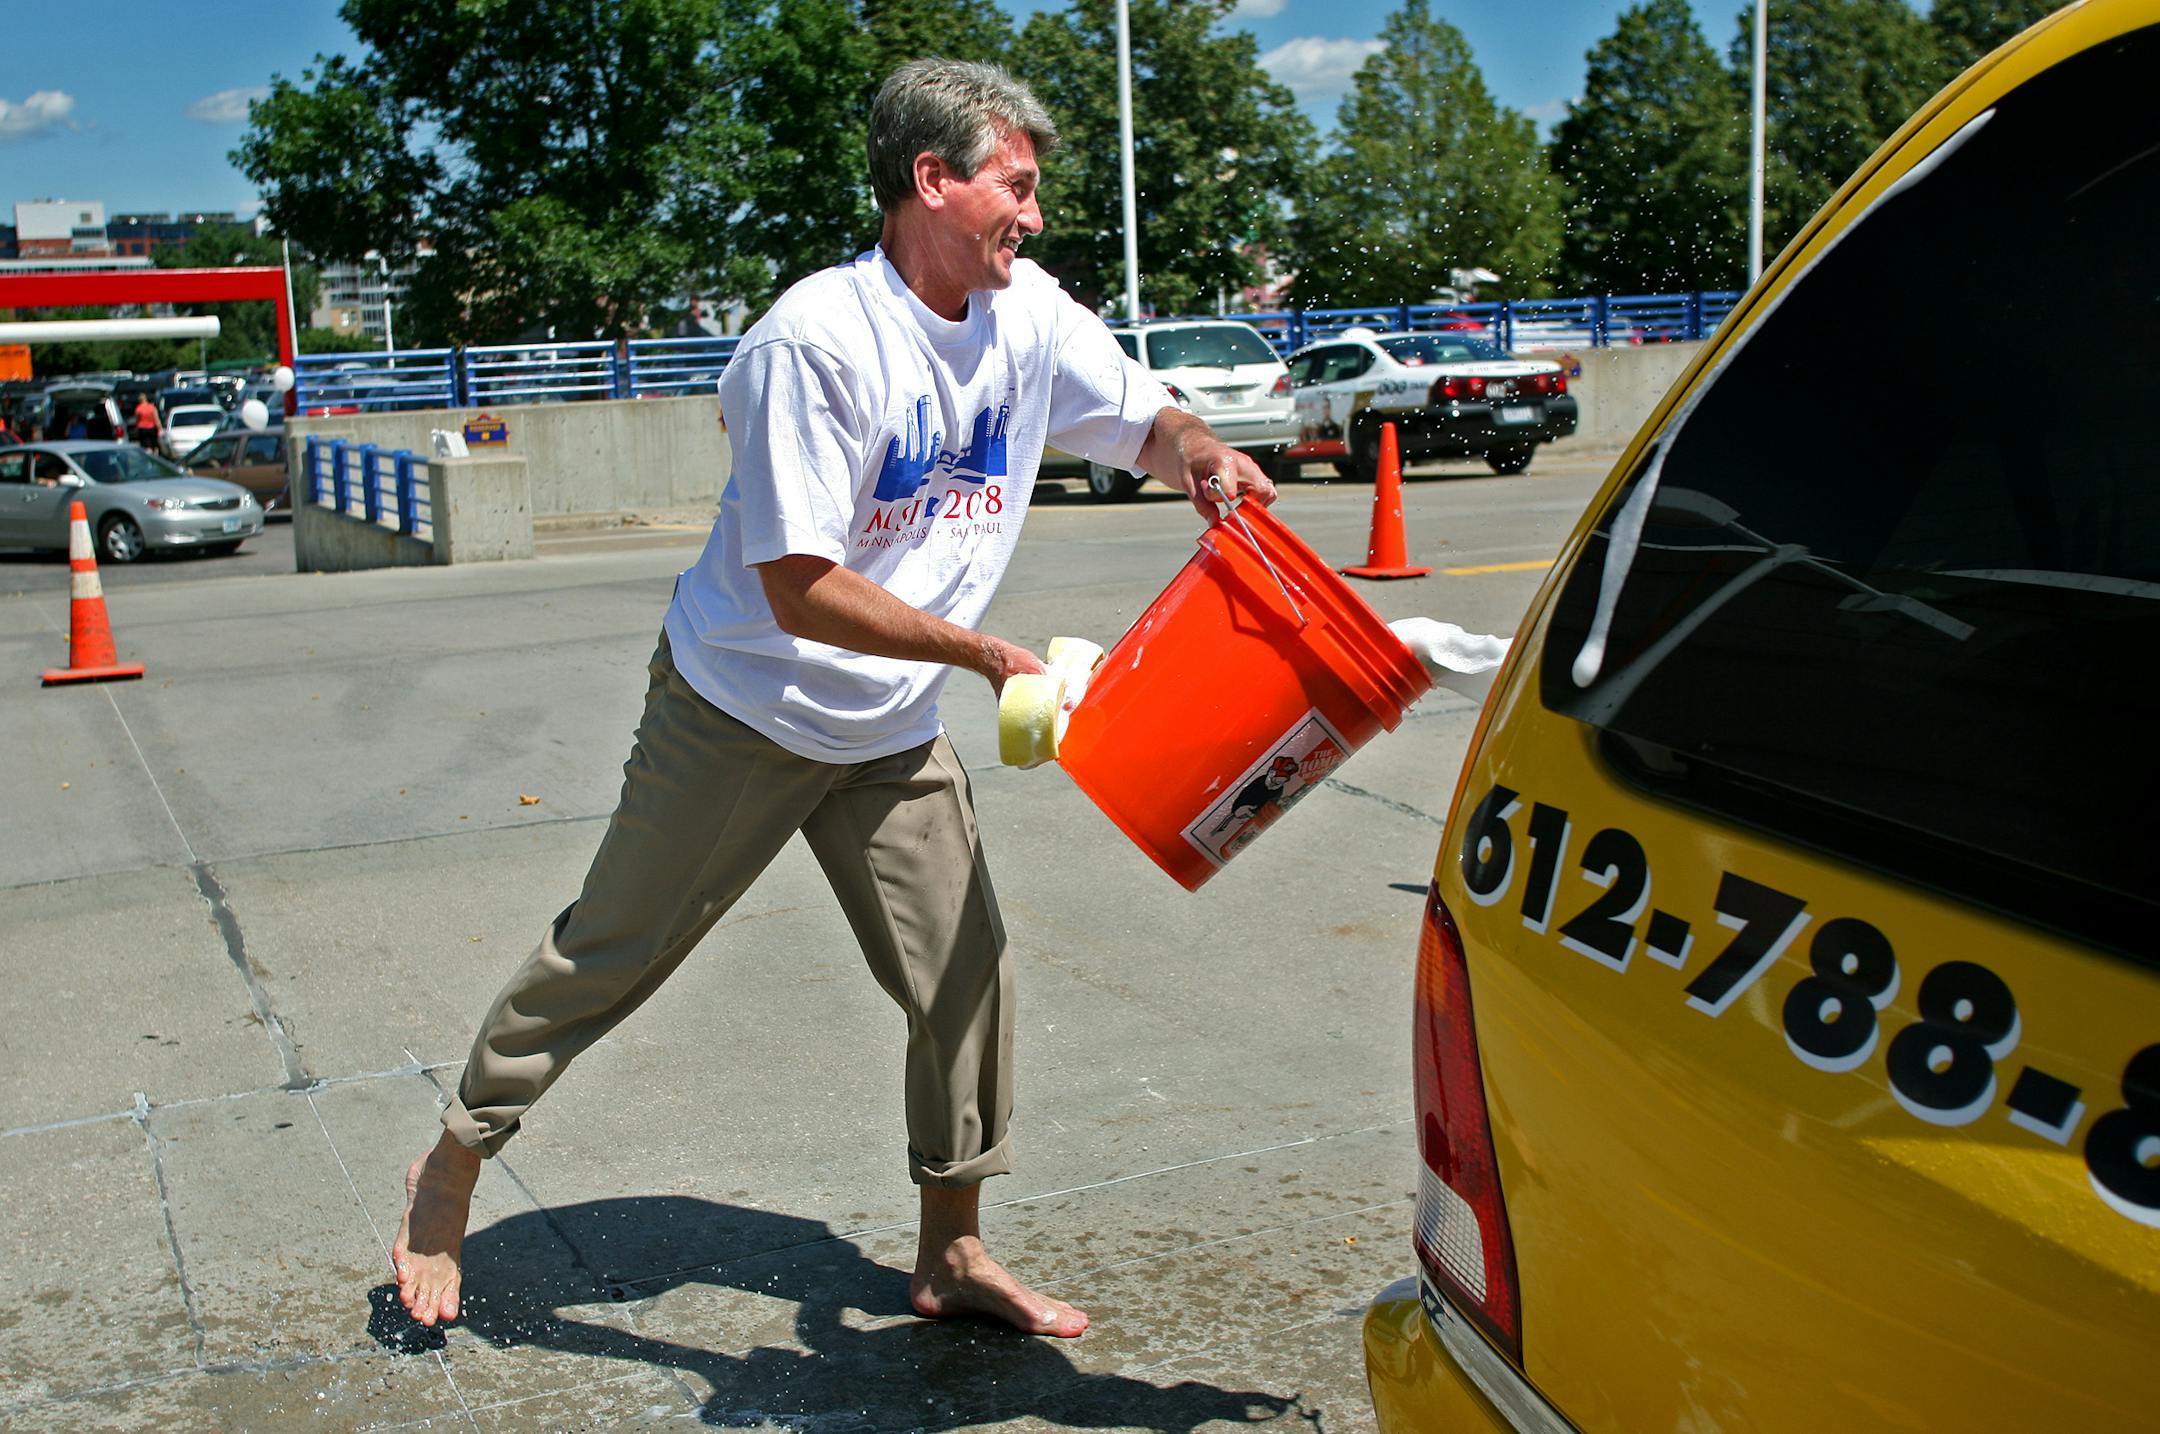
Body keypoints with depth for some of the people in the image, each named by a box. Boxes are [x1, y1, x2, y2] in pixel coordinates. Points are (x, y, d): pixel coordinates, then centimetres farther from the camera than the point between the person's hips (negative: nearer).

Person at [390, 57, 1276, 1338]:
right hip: (741, 715, -6)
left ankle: (953, 1256, 22)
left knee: (968, 979, 4)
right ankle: (454, 1165, 30)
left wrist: (1199, 453, -17)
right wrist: (985, 652, -28)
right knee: (606, 958, 7)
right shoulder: (818, 341, -25)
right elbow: (798, 589, -27)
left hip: (892, 734, 6)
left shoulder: (1029, 316, -4)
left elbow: (1144, 419, 7)